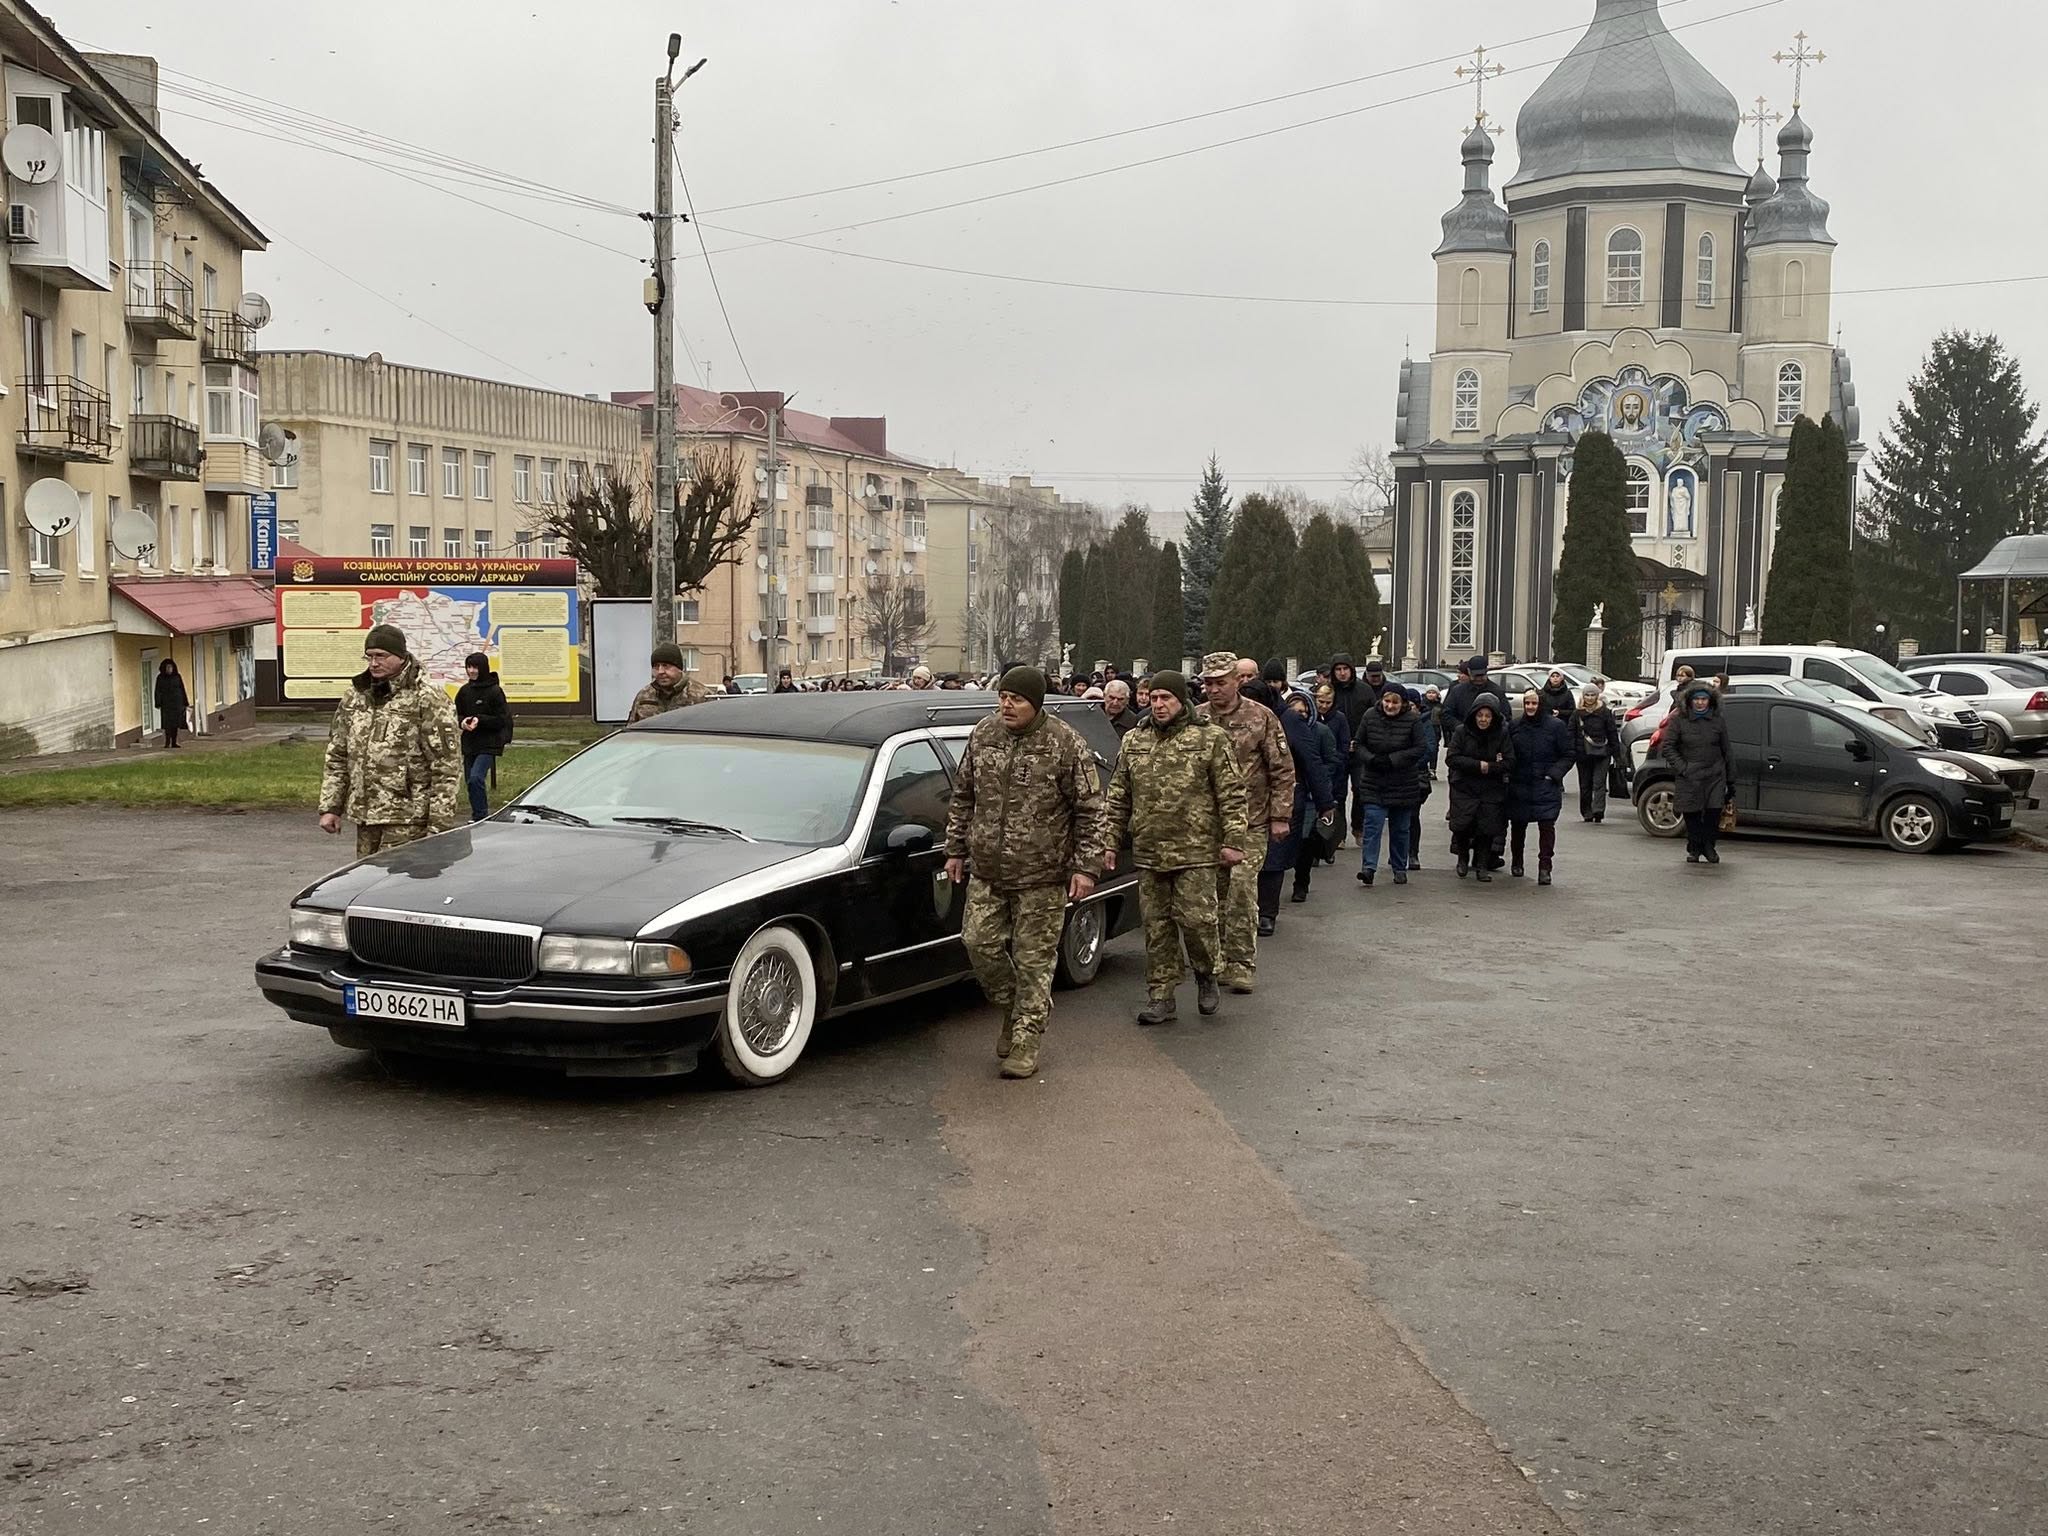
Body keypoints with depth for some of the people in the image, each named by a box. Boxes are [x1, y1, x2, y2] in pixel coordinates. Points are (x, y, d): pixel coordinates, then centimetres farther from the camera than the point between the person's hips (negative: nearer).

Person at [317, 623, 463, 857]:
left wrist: (439, 825, -14)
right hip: (365, 817, 7)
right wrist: (330, 807, 11)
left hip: (407, 821, -7)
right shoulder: (355, 696, 13)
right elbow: (336, 757, 19)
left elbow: (447, 766, -11)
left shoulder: (427, 698, -8)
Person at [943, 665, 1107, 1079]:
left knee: (1034, 960, 1)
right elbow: (962, 797, 15)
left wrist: (1087, 866, -10)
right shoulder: (983, 735, 5)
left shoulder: (1066, 745, -9)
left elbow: (1091, 810, -6)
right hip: (986, 873, 5)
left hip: (1041, 878, -5)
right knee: (978, 942, 3)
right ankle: (1013, 1009, 28)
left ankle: (1025, 1043, 11)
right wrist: (956, 848, 14)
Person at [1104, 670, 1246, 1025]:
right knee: (1157, 926, 6)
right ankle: (1160, 997, 14)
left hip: (1195, 851, -4)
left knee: (1195, 917, -8)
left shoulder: (1210, 739, -1)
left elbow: (1231, 794, -2)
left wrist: (1233, 840, -8)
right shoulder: (1133, 743, 11)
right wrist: (1110, 841, 10)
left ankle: (1206, 975, 20)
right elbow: (1118, 798, 16)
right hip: (1148, 853, 4)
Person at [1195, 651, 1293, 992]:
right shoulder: (1196, 719, 7)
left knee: (1242, 890, -11)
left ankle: (1242, 964, -4)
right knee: (1213, 894, 7)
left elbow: (1283, 770, 1)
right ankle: (1219, 960, 19)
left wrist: (1280, 816, -3)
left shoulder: (1261, 718, -1)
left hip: (1249, 823, -3)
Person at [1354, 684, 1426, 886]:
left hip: (1403, 784, 0)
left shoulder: (1413, 721, -7)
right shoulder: (1370, 718, -1)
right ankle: (1368, 867, -15)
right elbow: (1359, 744, 5)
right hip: (1374, 783, 1)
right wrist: (1372, 759, -14)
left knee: (1401, 828, 10)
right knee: (1372, 824, -11)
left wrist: (1391, 760, -18)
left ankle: (1399, 868, 23)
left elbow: (1418, 749, -10)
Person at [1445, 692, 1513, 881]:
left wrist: (1489, 768, -21)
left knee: (1487, 827, -1)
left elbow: (1509, 762, -6)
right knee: (1462, 825, -10)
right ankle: (1463, 859, 16)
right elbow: (1451, 759, -10)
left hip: (1491, 790, 1)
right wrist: (1478, 765, -19)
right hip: (1464, 788, -1)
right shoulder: (1462, 732, -4)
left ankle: (1482, 865, 14)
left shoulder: (1502, 734, -2)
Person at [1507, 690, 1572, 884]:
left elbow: (1567, 756, 2)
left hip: (1546, 786, -3)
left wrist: (1553, 775, -10)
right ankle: (1516, 862, 29)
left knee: (1547, 826, -10)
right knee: (1517, 825, 10)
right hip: (1519, 786, 3)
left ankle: (1544, 868, -8)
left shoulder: (1556, 726, -2)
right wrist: (1508, 771, 0)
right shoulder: (1515, 725, 7)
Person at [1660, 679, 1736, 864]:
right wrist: (1681, 767, -10)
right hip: (1689, 778, -1)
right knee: (1692, 814, 1)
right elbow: (1668, 746, 1)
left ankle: (1709, 846, 13)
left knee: (1714, 811, -7)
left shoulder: (1718, 722, 8)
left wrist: (1731, 780, 11)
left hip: (1715, 776, 1)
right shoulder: (1679, 721, 1)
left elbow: (1727, 751, 13)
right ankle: (1694, 849, 16)